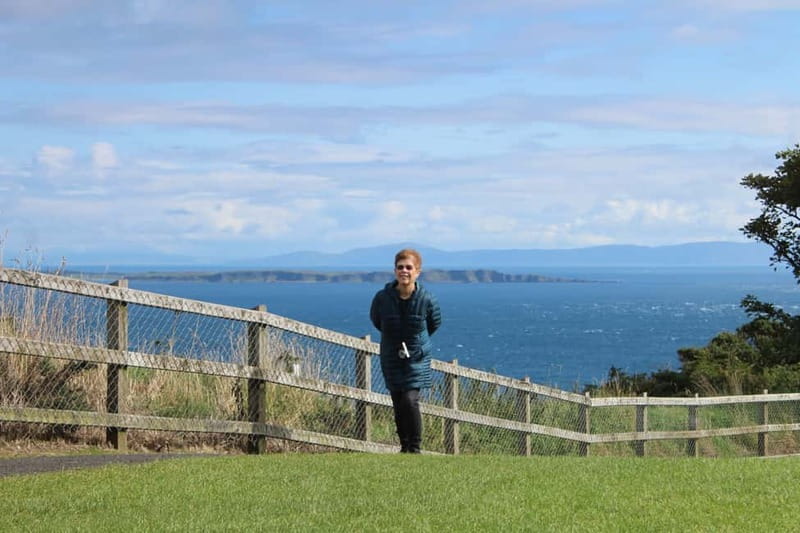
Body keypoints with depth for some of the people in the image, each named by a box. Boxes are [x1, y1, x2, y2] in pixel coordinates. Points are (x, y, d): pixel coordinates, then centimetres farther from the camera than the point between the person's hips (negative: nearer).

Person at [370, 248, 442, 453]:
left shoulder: (426, 299, -14)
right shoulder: (382, 298, -13)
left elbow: (435, 323, 7)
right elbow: (376, 321, 9)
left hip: (417, 357, -2)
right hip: (391, 358, 2)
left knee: (410, 400, -16)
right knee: (398, 405, 7)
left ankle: (415, 447, -5)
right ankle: (405, 446, 22)